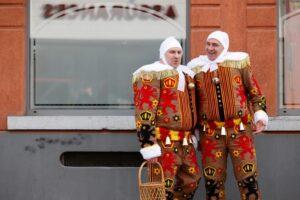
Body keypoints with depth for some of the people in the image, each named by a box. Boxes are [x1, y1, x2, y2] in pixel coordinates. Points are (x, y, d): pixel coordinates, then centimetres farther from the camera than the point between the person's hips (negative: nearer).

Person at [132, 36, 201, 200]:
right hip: (163, 143, -8)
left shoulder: (186, 75, 18)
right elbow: (144, 113, -17)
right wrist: (148, 145, -21)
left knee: (191, 180, 13)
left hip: (185, 142, 8)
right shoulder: (152, 75, -10)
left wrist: (192, 134, 25)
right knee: (164, 187, -8)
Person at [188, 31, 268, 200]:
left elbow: (254, 92, 9)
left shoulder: (239, 62, 2)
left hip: (240, 130, -2)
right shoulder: (196, 68, 7)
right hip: (210, 133, 2)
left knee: (248, 179, -3)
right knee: (213, 180, 5)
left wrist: (260, 115, -1)